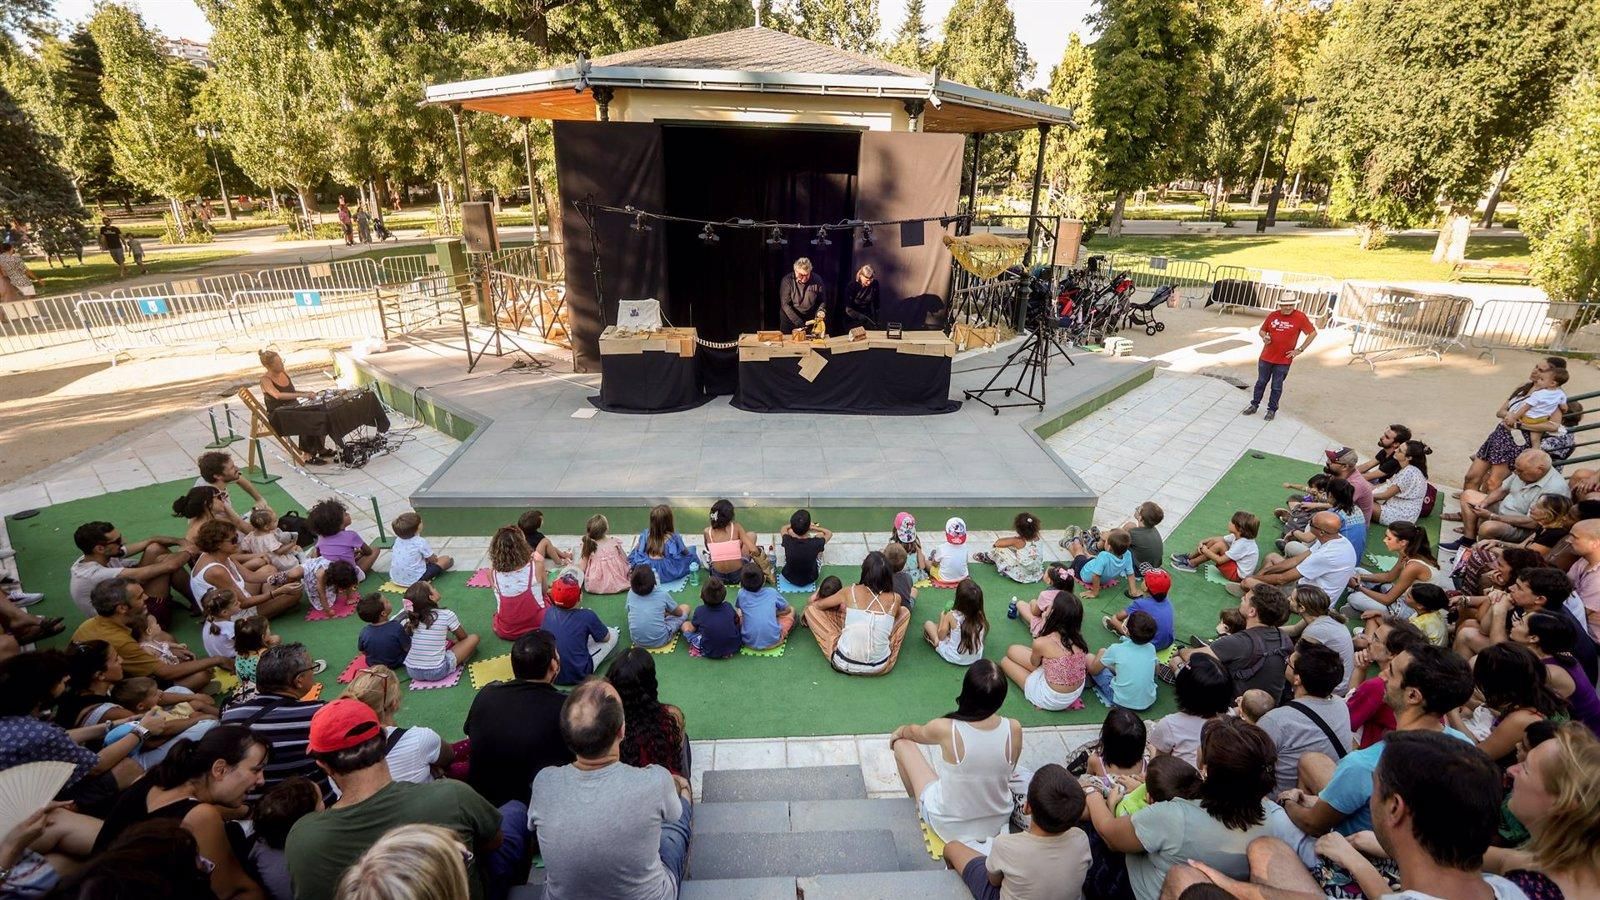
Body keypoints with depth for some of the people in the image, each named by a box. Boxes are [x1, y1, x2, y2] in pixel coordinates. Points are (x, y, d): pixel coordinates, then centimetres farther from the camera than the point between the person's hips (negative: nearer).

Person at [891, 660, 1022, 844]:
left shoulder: (945, 729, -29)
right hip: (996, 823, 3)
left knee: (902, 743, 15)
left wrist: (900, 731, 21)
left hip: (948, 826, -3)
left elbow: (916, 732, -3)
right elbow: (1008, 772, 1)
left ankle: (917, 800, 36)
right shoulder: (1014, 729, -22)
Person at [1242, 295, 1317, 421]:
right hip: (1266, 357, 2)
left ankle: (1272, 409, 21)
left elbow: (1313, 333, -3)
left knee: (1277, 387, 8)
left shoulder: (1300, 317, -9)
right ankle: (1254, 405, 28)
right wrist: (1264, 337, -12)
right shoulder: (1272, 315, -1)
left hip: (1284, 360, -2)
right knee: (1261, 382, 14)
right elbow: (1262, 330, 11)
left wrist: (1300, 349, -6)